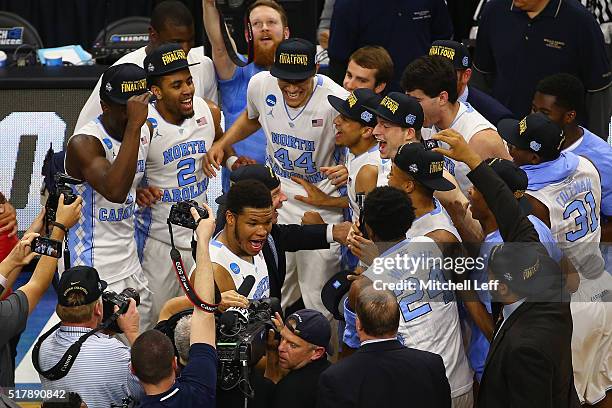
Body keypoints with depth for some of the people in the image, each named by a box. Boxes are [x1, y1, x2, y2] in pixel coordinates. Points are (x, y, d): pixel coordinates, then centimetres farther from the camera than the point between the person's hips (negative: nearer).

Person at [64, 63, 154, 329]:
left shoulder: (146, 131, 4)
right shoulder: (83, 144, -21)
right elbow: (114, 191, -40)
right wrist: (133, 125, -38)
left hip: (129, 264, 8)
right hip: (90, 271, -8)